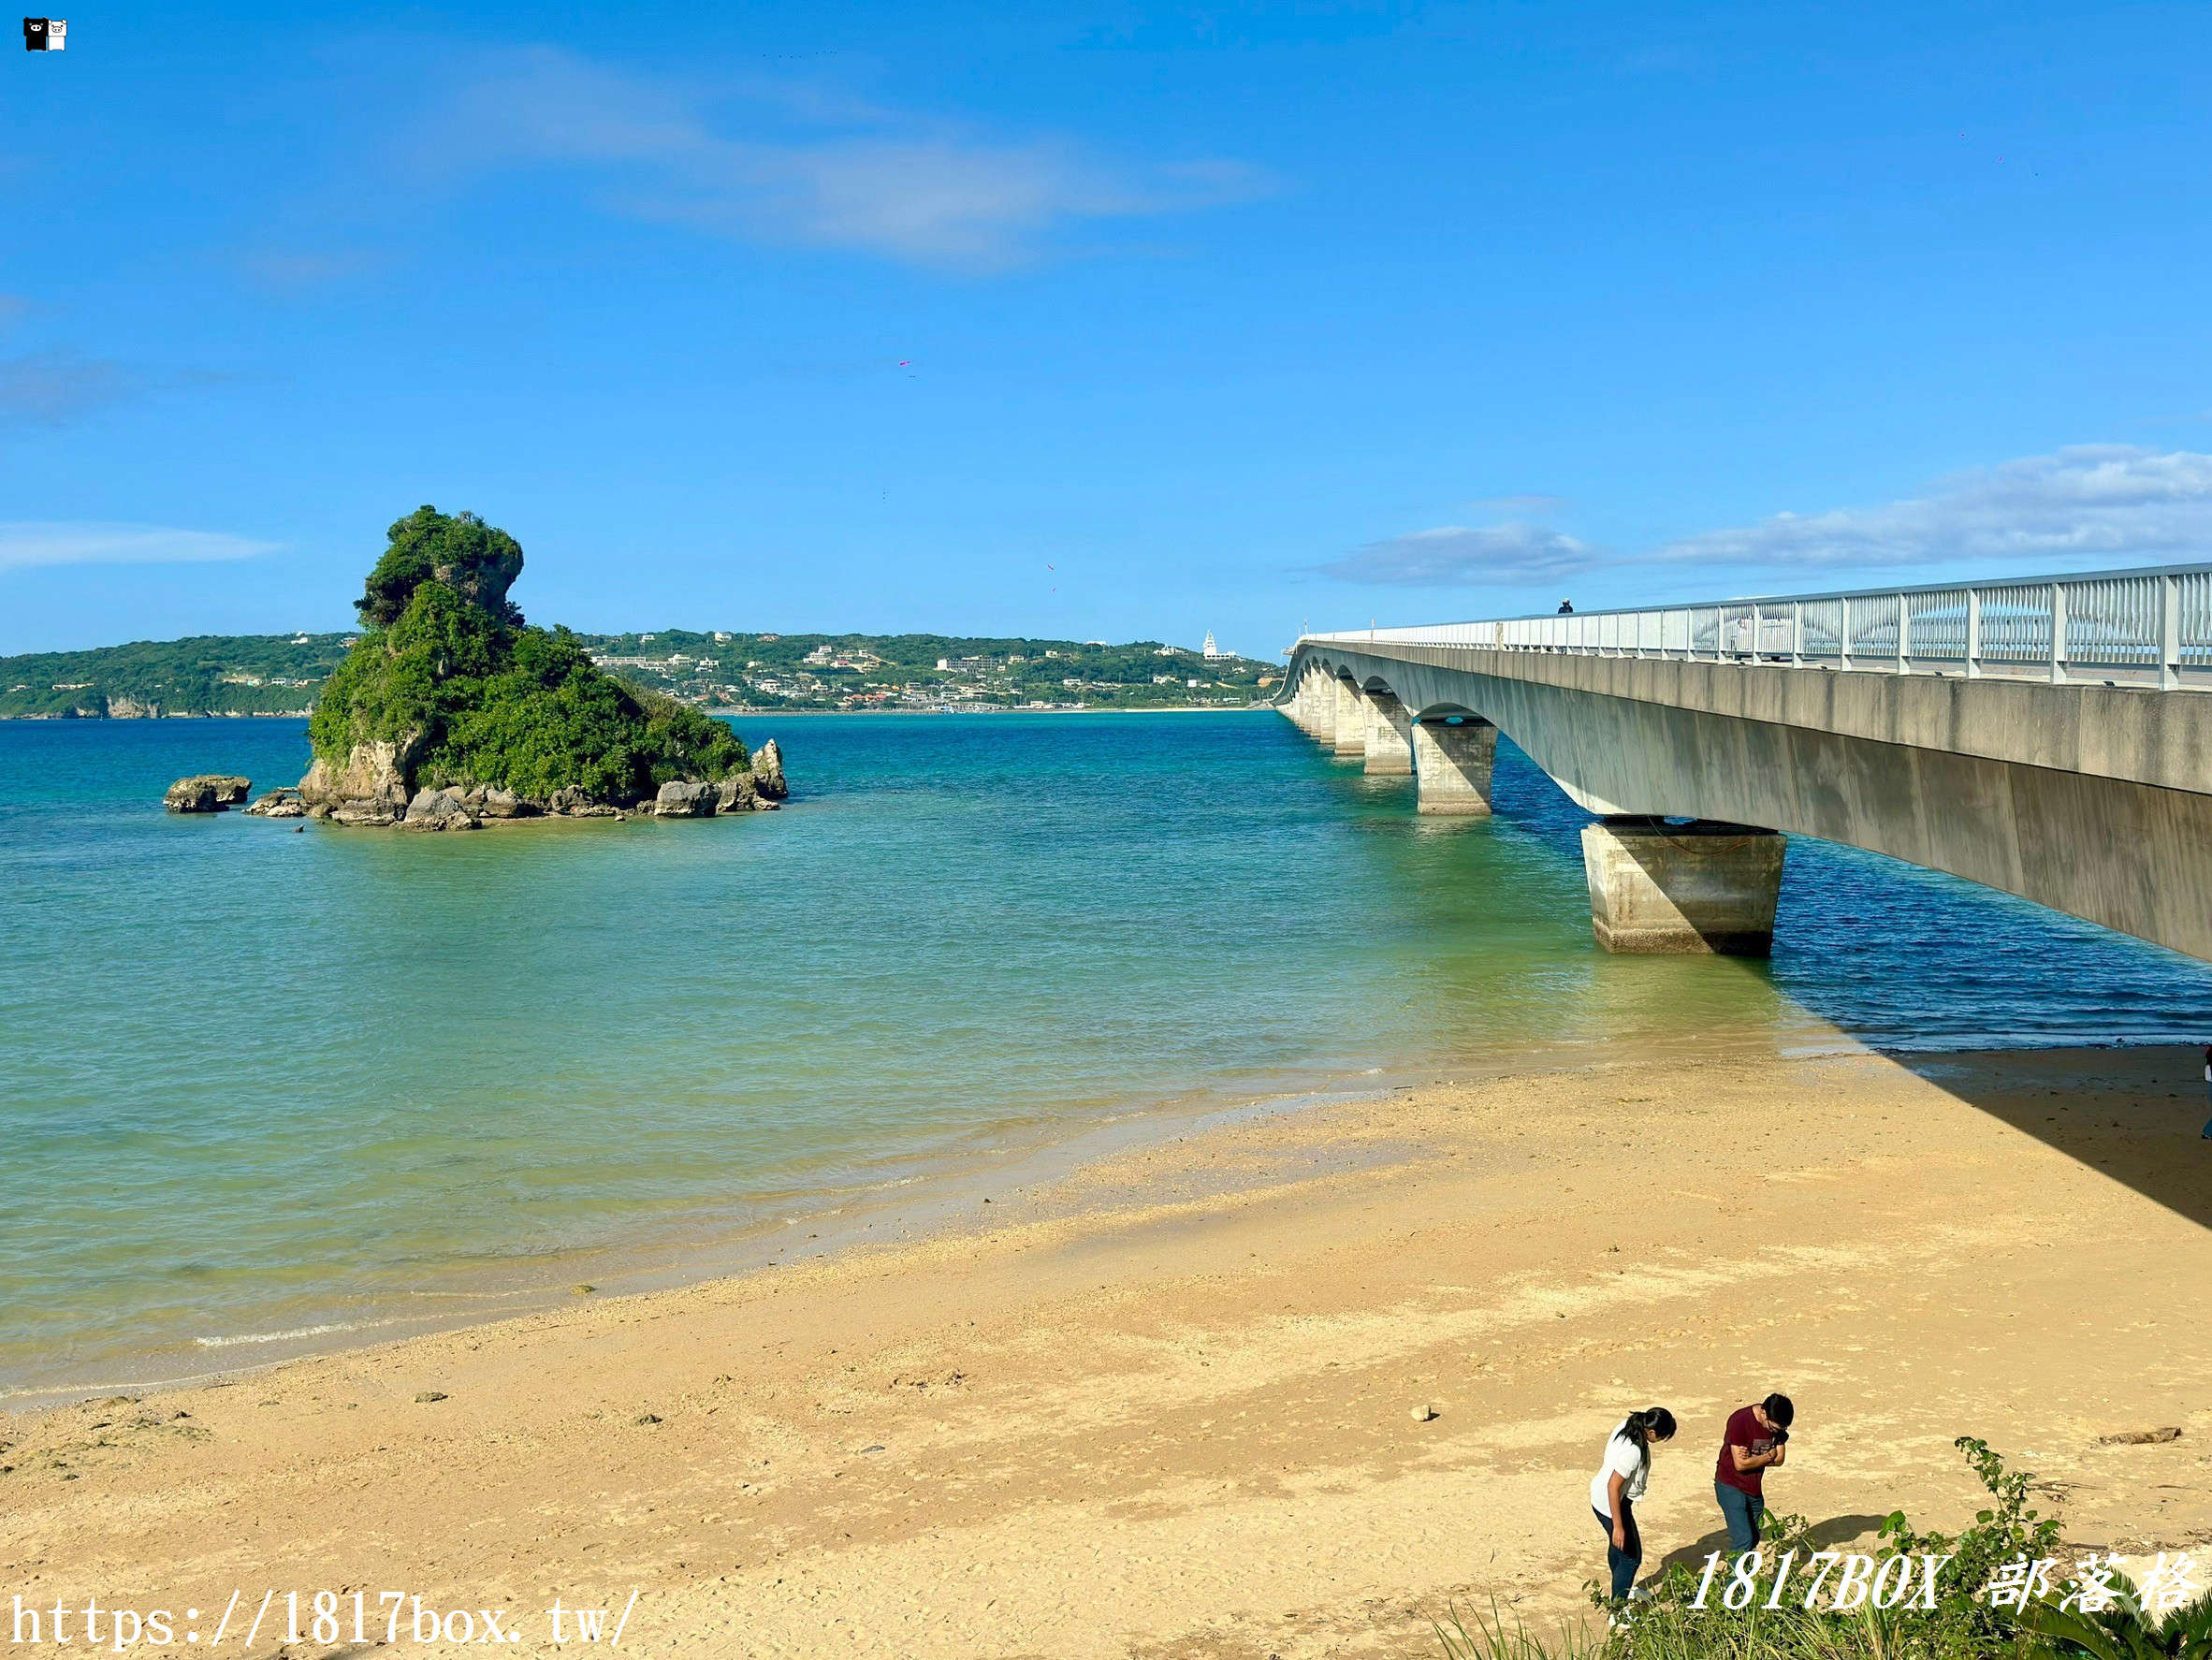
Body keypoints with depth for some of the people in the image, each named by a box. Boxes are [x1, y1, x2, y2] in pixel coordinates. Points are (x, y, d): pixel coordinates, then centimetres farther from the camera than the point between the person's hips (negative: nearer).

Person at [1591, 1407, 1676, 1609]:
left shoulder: (1626, 1426, -8)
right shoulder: (1632, 1452, -34)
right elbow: (1613, 1486, -31)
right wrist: (1618, 1526, -25)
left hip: (1599, 1495, 10)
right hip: (1611, 1504, -10)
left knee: (1617, 1546, 30)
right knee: (1631, 1556, 2)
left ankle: (1623, 1590, 52)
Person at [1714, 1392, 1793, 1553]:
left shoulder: (1778, 1426, -4)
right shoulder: (1740, 1421, -24)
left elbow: (1779, 1459, -1)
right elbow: (1740, 1464, -24)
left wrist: (1752, 1459, -17)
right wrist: (1769, 1456, -12)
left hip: (1754, 1488, 7)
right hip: (1731, 1486, -7)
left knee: (1754, 1539, 10)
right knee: (1743, 1541, -14)